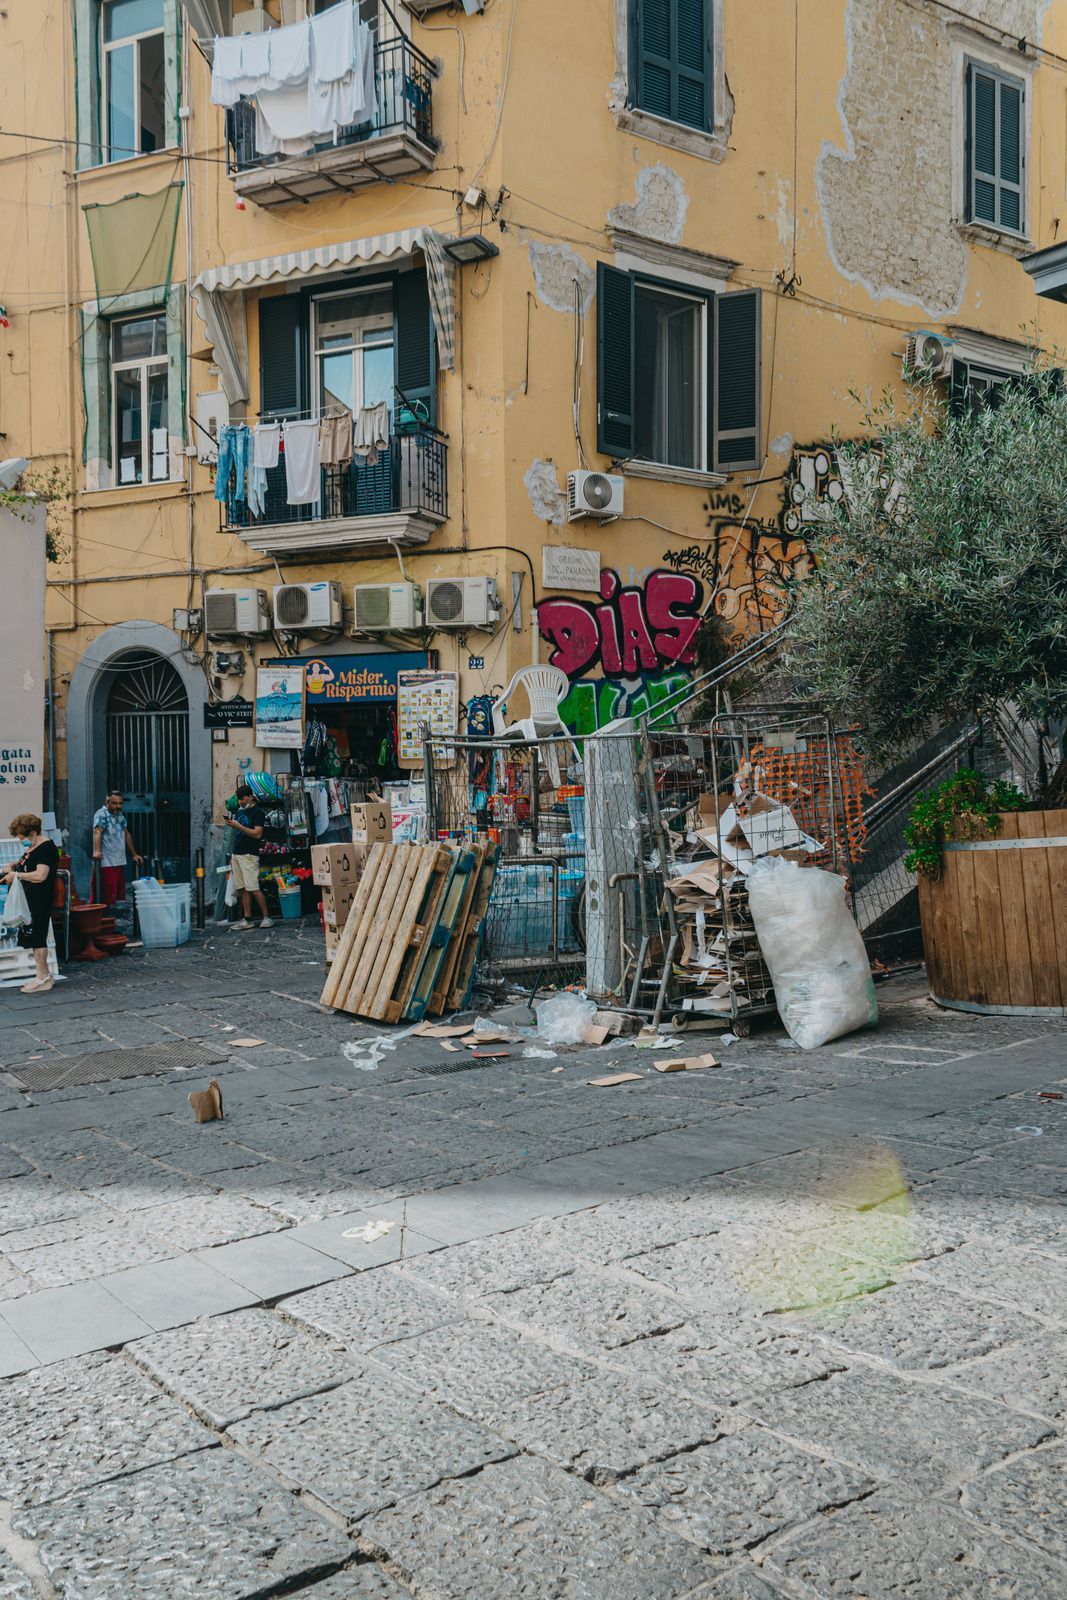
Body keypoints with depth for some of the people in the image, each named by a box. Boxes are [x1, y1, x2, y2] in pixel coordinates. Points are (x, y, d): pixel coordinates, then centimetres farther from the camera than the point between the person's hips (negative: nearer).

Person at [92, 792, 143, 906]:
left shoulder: (121, 815, 16)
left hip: (121, 862, 8)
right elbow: (97, 832, -26)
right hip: (107, 863, -8)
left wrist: (134, 854, 29)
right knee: (109, 897, -12)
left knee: (121, 896, 10)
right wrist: (97, 851, -42)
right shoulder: (102, 815, -10)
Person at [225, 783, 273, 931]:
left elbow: (257, 834, -14)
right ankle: (247, 920, 6)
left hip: (249, 855, -7)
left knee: (253, 888, -9)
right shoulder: (240, 812, 17)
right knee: (243, 889, 5)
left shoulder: (257, 812, -5)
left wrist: (238, 826, -17)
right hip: (237, 854, 7)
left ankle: (266, 917, -1)